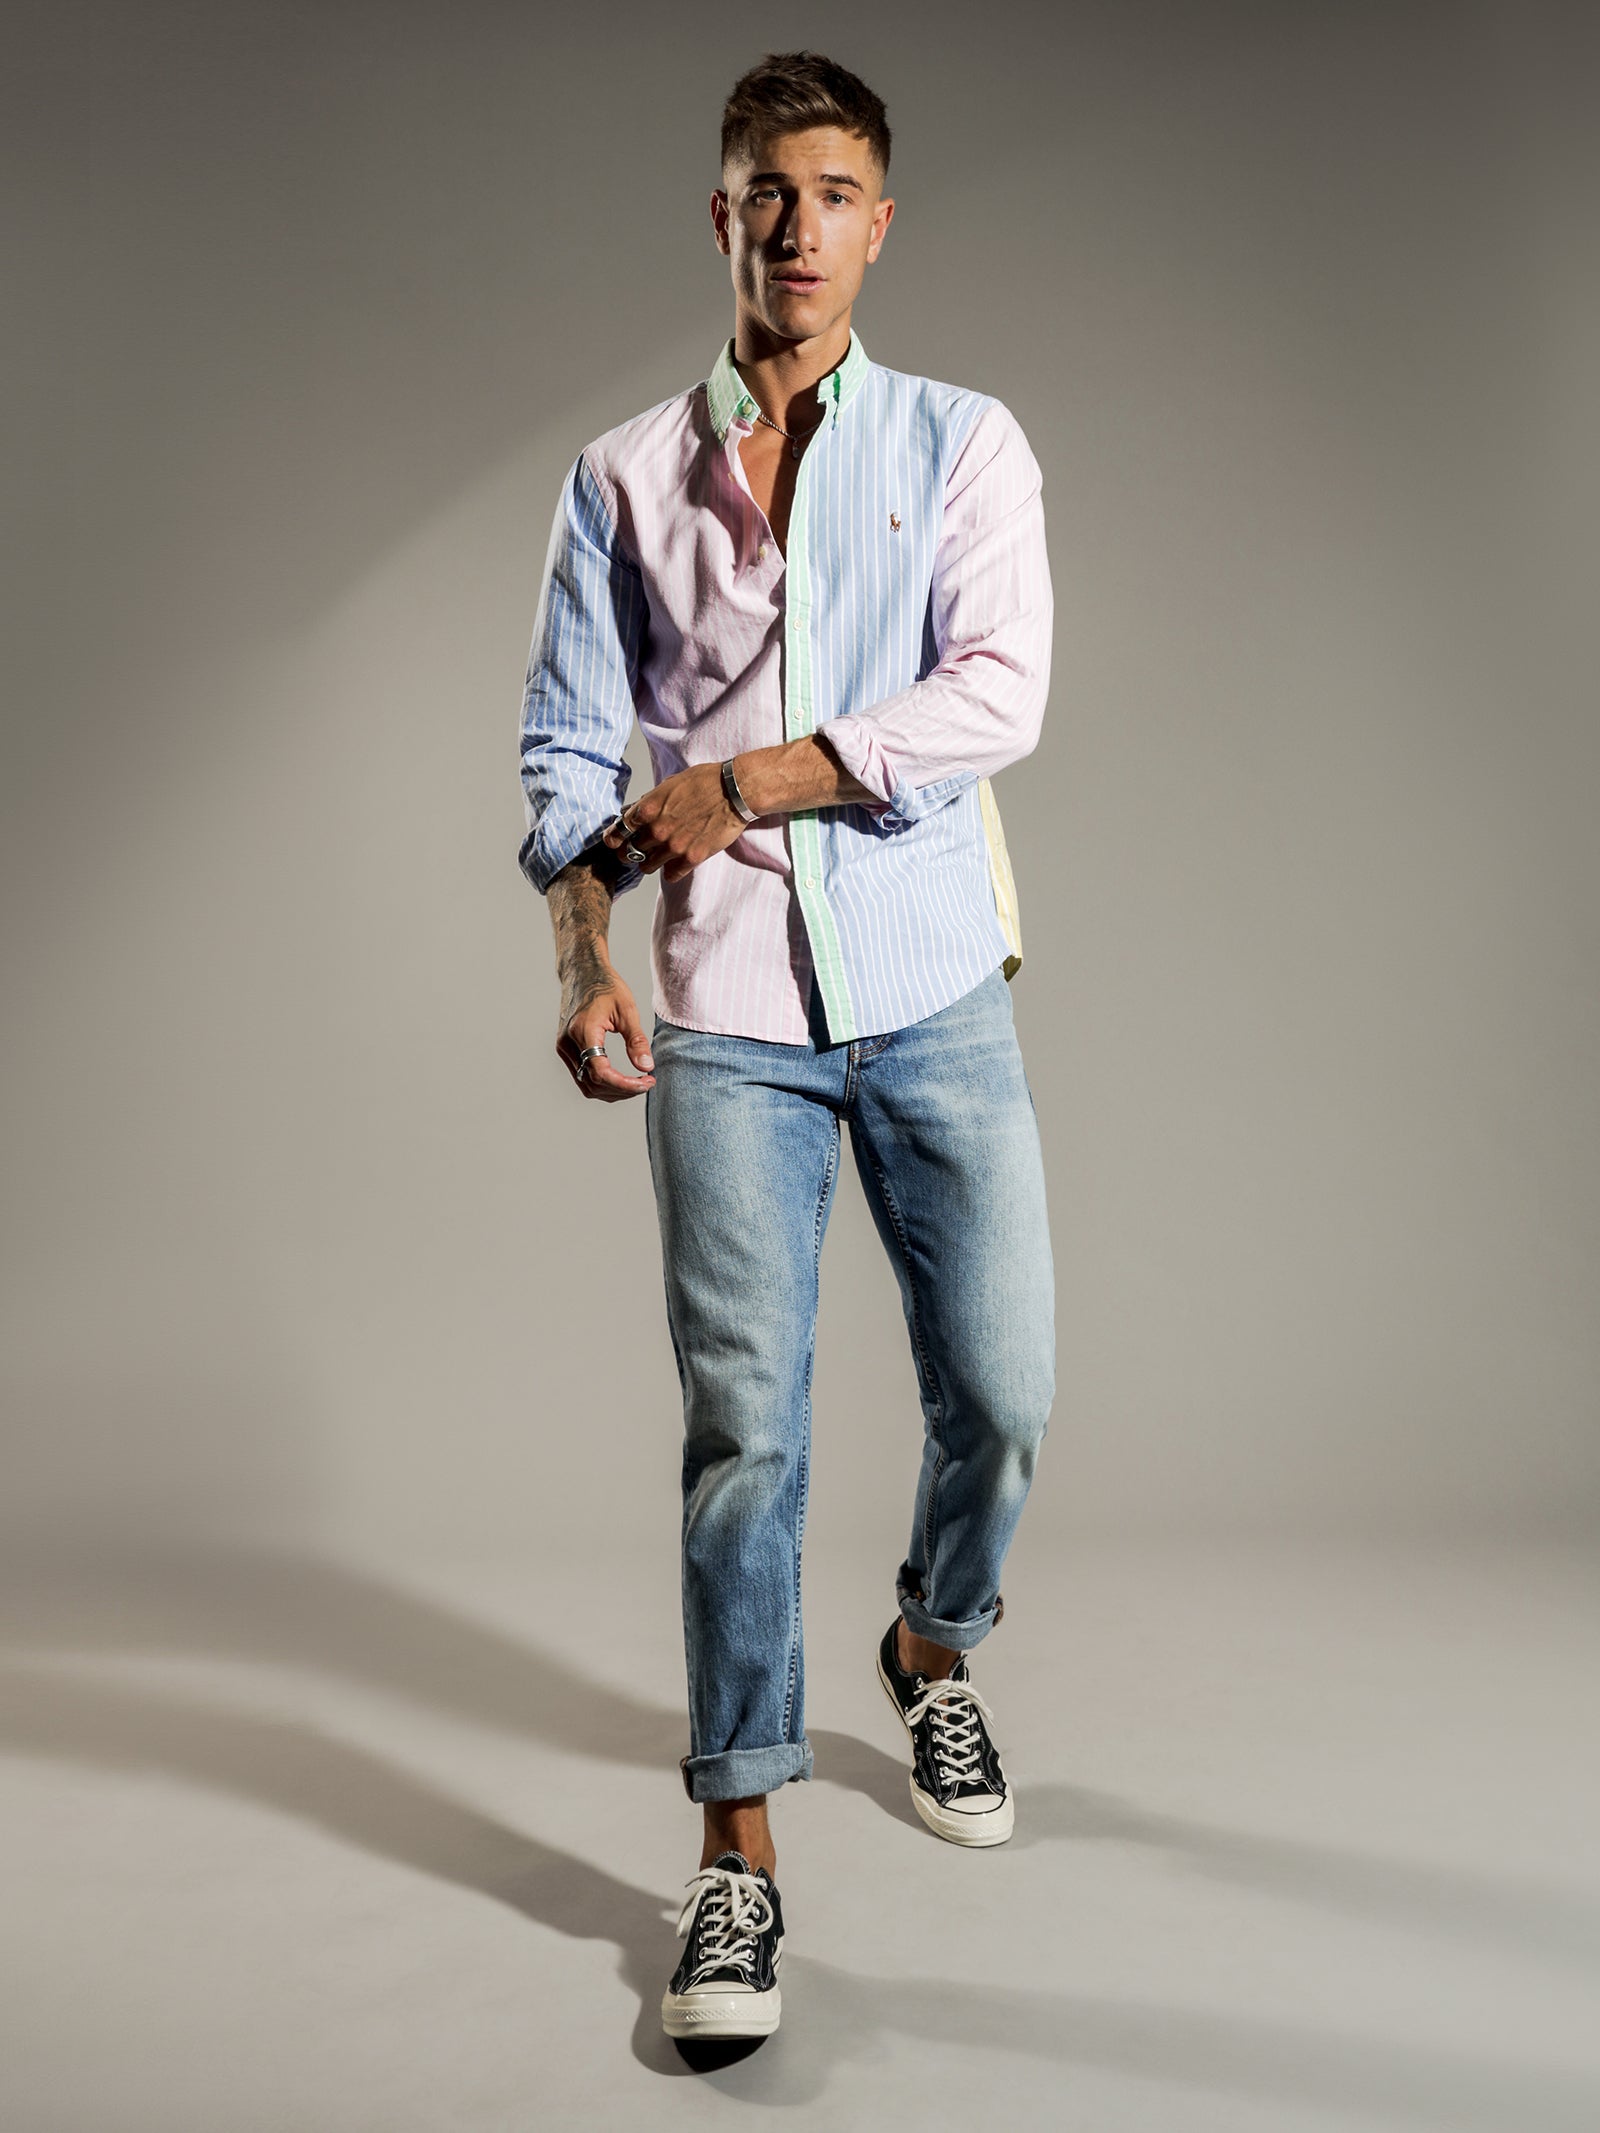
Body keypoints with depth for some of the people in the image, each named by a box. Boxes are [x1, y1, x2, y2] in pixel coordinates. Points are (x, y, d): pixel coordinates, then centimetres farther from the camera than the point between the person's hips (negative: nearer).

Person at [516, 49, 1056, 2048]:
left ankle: (933, 1647, 37)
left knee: (1000, 1391, 5)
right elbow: (568, 740, 6)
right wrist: (584, 960, -9)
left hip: (935, 998, 1)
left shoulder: (965, 443, 7)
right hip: (729, 1018, 0)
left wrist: (730, 785, -12)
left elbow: (997, 697, -8)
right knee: (744, 1429, -2)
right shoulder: (624, 475, 10)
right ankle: (738, 1844, 13)